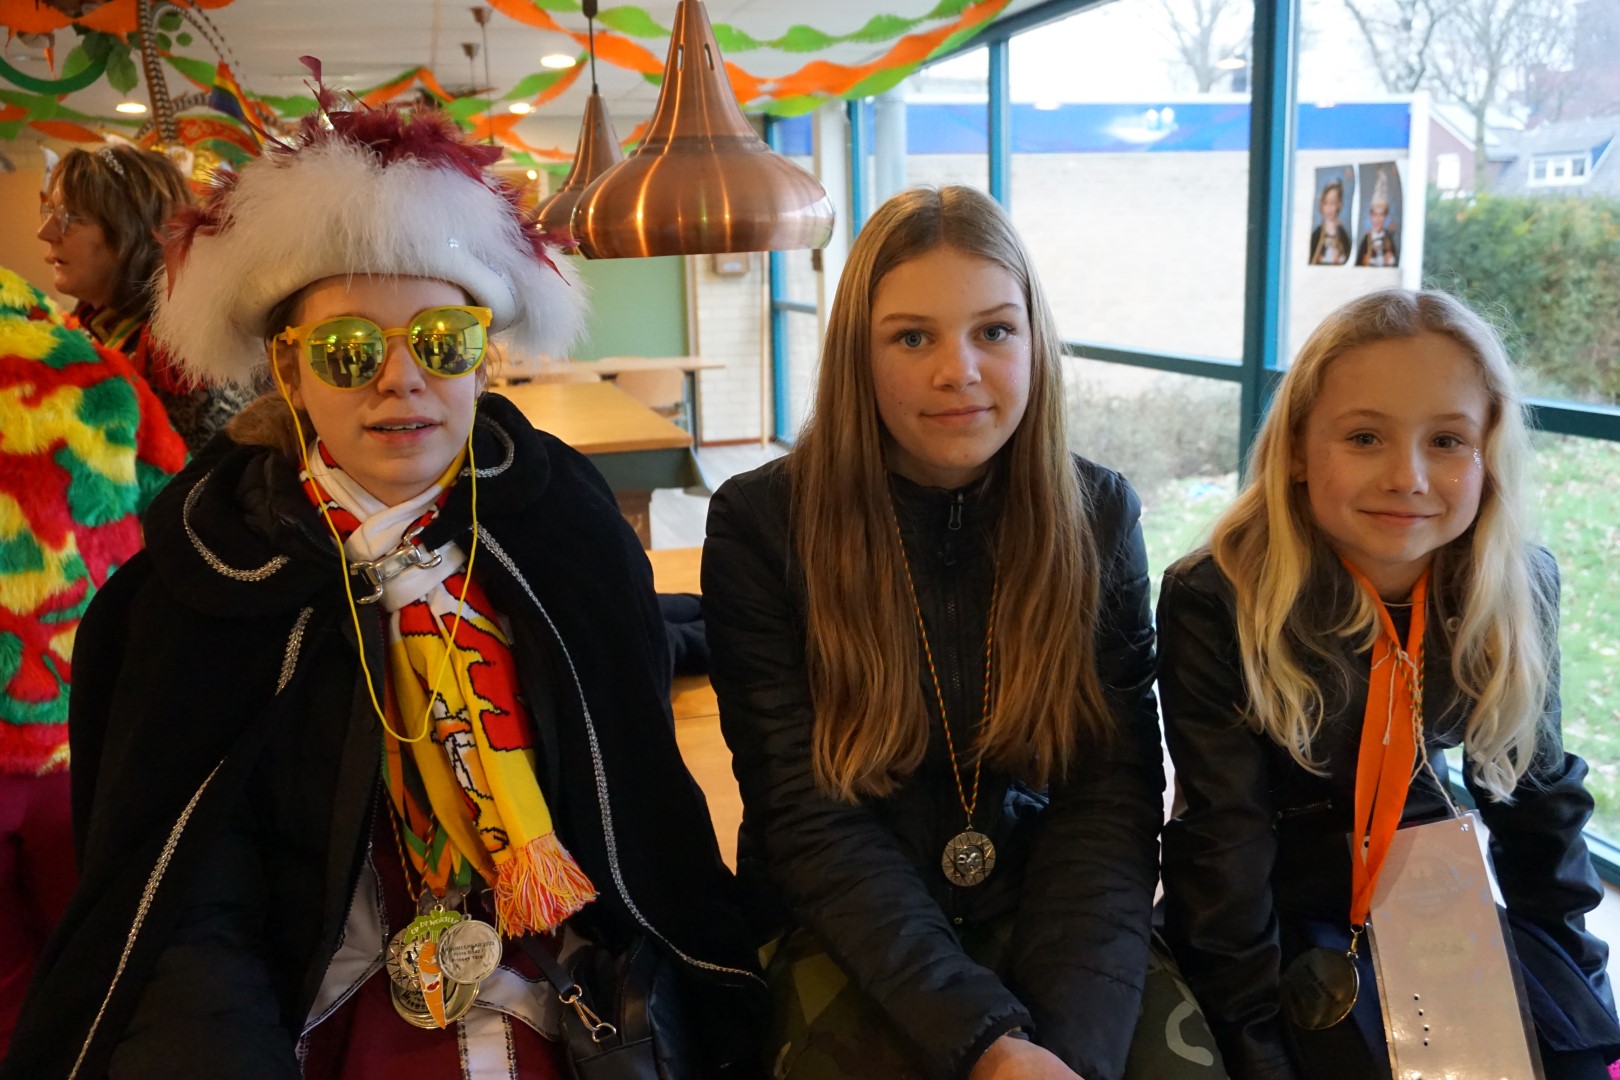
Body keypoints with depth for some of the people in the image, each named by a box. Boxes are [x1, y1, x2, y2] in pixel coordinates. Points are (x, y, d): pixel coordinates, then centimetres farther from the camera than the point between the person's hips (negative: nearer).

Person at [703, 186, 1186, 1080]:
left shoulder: (1099, 516, -3)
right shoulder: (758, 526, -11)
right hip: (846, 937, -1)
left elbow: (1111, 799, -7)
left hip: (1047, 915, 2)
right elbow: (809, 817, -12)